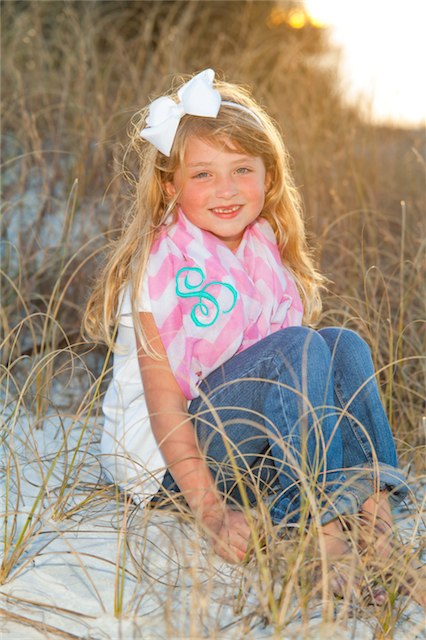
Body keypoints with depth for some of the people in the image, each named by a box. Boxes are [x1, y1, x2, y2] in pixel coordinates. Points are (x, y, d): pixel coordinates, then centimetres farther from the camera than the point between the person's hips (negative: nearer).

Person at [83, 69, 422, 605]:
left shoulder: (265, 253, 4)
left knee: (345, 346, -13)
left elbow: (296, 381, 3)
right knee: (297, 348, -26)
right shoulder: (161, 266, -16)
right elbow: (163, 399, -19)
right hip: (164, 462, -6)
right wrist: (211, 510, -26)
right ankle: (320, 536, -31)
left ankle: (371, 508, -25)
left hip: (249, 448, 7)